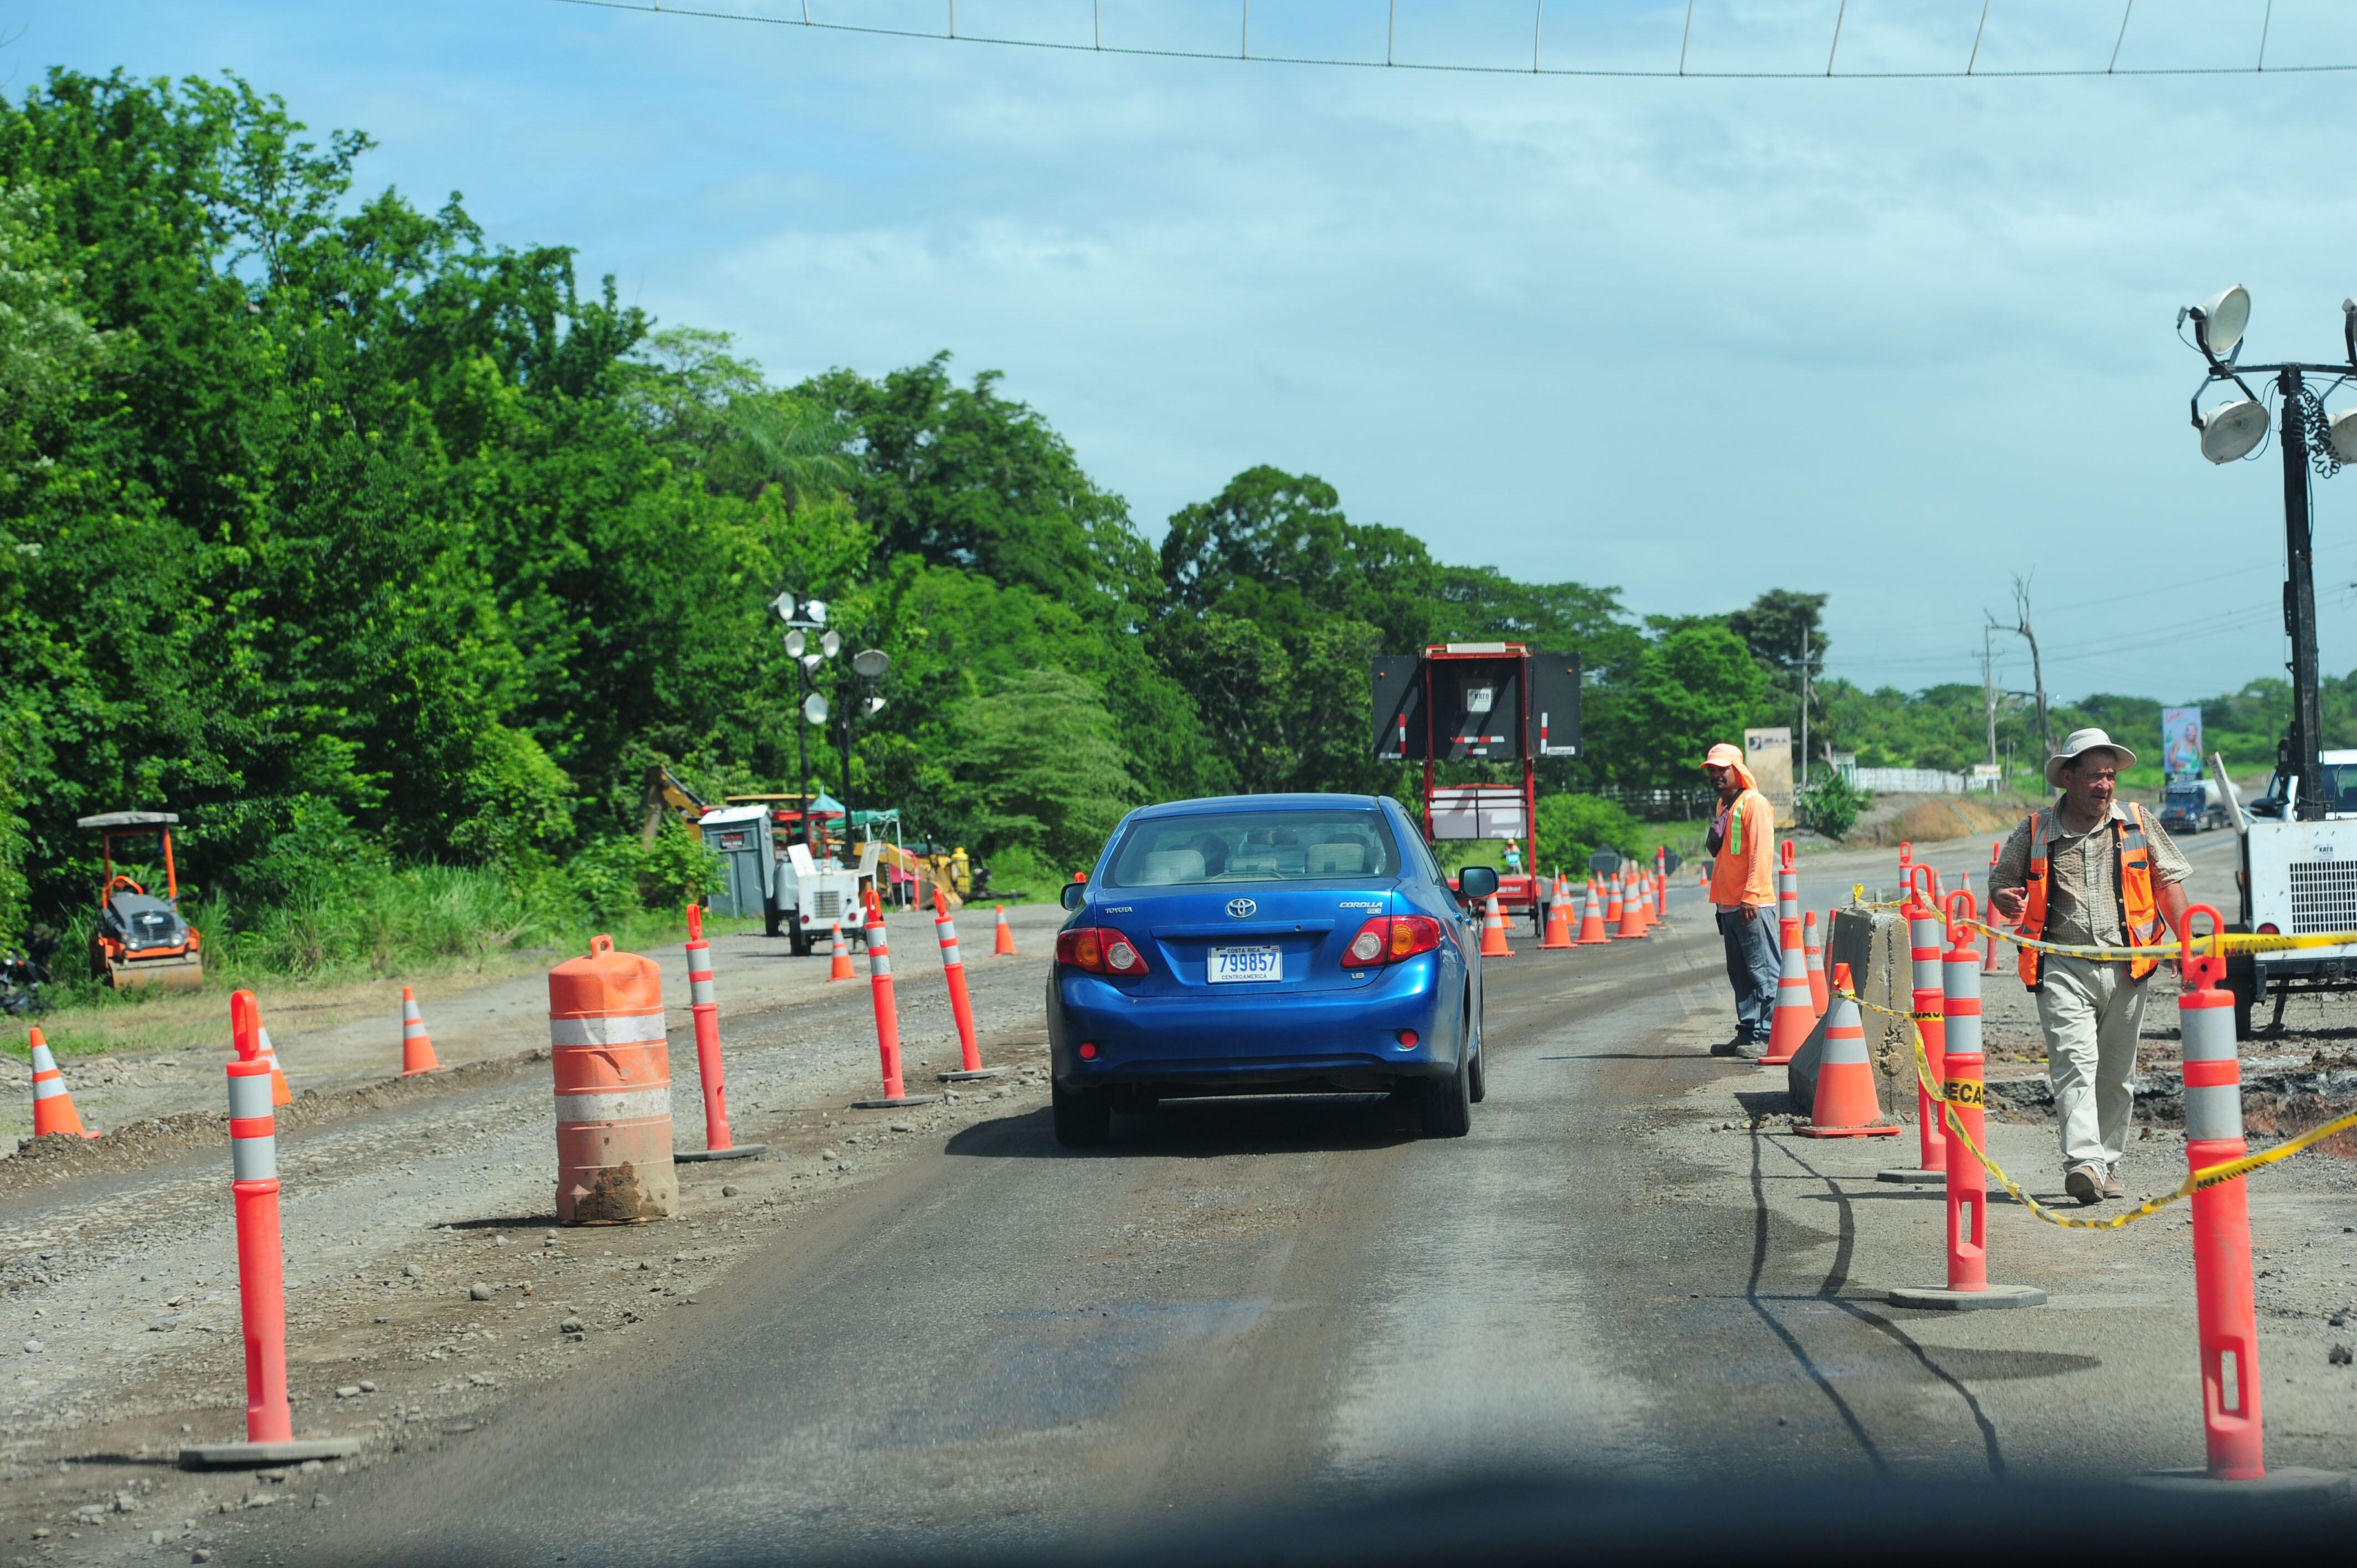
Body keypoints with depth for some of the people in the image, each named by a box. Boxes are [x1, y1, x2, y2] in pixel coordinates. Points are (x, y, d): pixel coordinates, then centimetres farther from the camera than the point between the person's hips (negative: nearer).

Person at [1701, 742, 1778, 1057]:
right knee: (1740, 974, 11)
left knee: (1763, 972, -8)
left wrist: (1751, 896, -20)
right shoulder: (1724, 806, 20)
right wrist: (1714, 838, 10)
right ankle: (1747, 1034, 14)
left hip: (1753, 905, -10)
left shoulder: (1754, 803, -9)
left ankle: (1766, 1037, -9)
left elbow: (1762, 852, -16)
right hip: (1729, 905, 10)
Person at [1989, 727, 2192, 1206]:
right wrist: (2006, 899, -8)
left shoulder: (2137, 824, 8)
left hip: (2125, 968, 2)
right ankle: (2083, 1164, -27)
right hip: (2063, 968, -2)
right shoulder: (2035, 831, 5)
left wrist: (2185, 939, 1)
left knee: (2116, 1074, 8)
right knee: (2074, 1063, -16)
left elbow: (2169, 881, 12)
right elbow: (2000, 879, 16)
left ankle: (2107, 1163, 19)